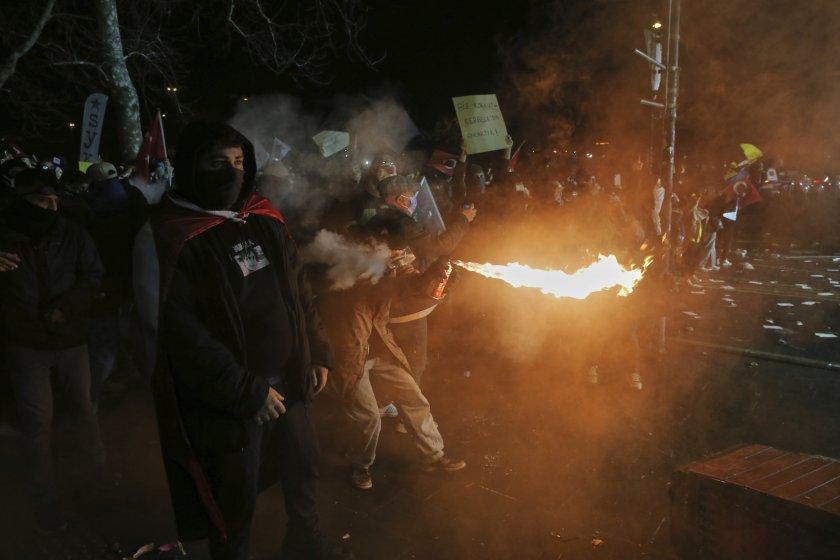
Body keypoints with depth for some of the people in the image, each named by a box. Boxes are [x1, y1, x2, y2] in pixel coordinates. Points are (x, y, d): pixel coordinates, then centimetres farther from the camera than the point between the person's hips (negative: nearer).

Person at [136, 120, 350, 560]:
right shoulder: (167, 238, -15)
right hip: (227, 400, -6)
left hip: (290, 379, 7)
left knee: (303, 469, 24)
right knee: (236, 501, 10)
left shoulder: (263, 220, 4)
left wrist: (317, 353, 7)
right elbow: (179, 331, -20)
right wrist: (245, 392, -19)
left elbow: (299, 290, 13)